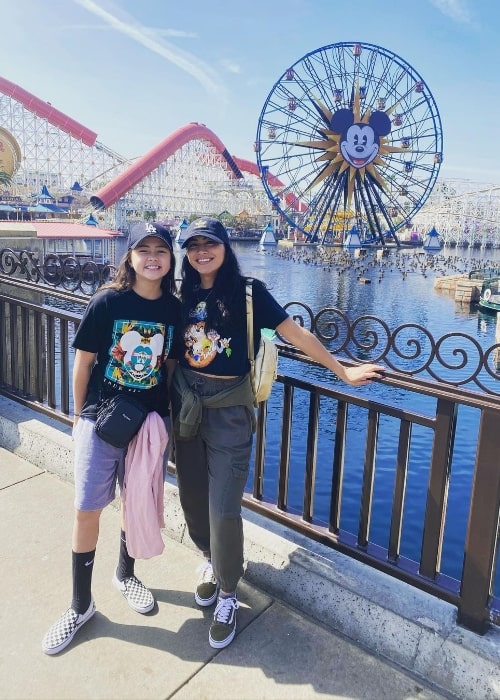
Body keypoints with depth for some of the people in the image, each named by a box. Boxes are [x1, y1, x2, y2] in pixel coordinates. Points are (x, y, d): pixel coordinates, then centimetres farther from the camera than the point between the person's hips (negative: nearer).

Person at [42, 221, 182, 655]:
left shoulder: (174, 309, -4)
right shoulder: (107, 301, -12)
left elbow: (171, 365, 6)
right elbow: (83, 363, -4)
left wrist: (166, 412, 7)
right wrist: (80, 416, 2)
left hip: (151, 421, 3)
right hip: (101, 420, -2)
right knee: (88, 510, 4)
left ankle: (125, 574, 43)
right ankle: (81, 605, 25)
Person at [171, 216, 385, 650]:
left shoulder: (247, 291, -7)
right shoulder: (184, 294, 5)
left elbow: (296, 334, -7)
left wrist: (343, 371, -7)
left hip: (229, 408, -4)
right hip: (185, 402, 5)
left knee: (223, 508, -2)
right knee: (193, 498, 14)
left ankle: (227, 594, 22)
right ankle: (213, 562, 44)